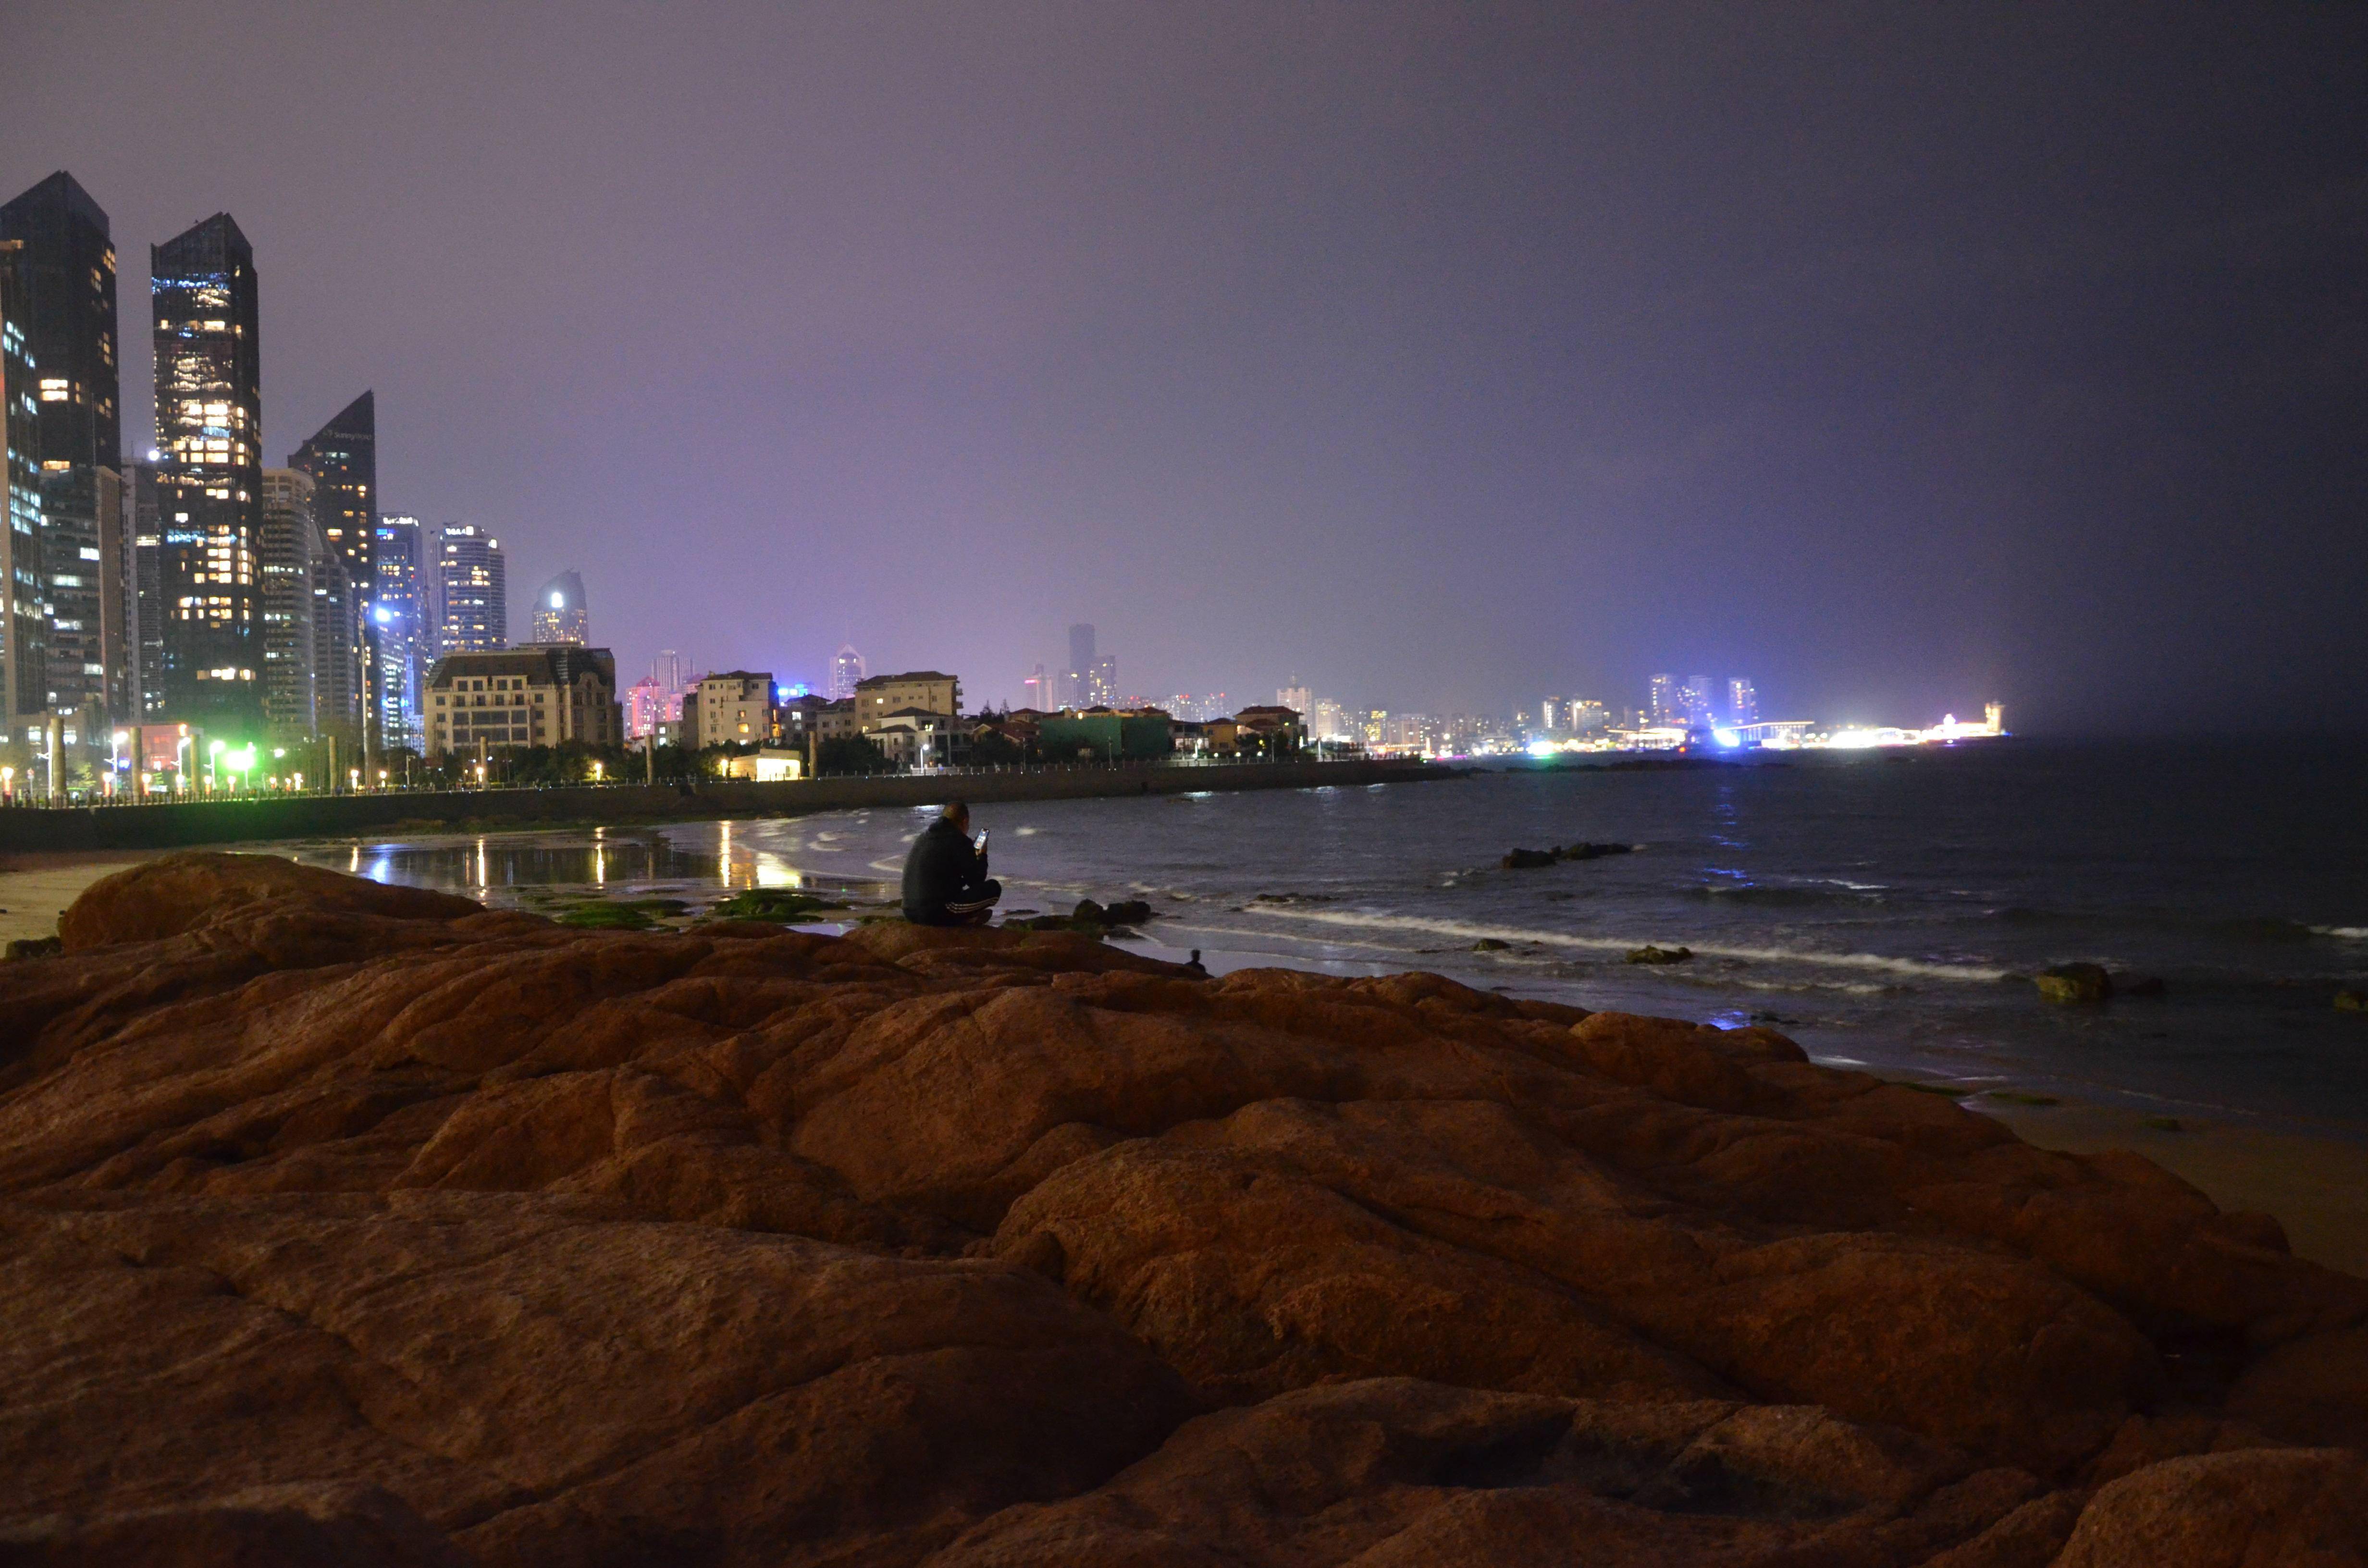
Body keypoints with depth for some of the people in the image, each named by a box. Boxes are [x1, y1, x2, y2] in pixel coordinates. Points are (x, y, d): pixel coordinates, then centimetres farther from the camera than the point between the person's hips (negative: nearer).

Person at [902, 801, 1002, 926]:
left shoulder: (922, 838, 17)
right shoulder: (960, 841, -6)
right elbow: (976, 881, 1)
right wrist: (982, 857, 19)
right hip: (938, 914, -8)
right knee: (994, 888, 1)